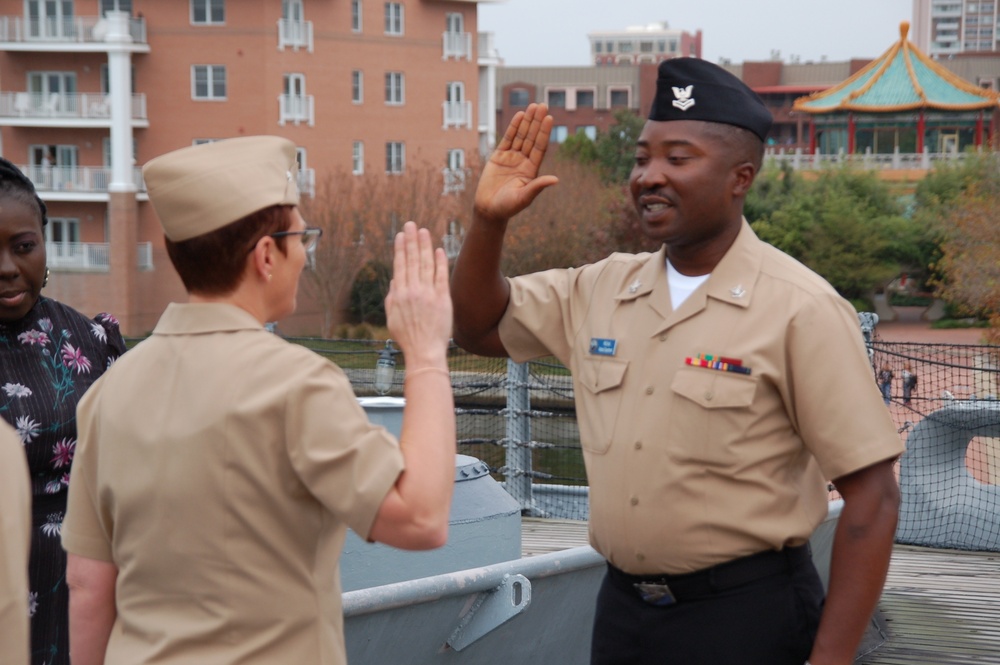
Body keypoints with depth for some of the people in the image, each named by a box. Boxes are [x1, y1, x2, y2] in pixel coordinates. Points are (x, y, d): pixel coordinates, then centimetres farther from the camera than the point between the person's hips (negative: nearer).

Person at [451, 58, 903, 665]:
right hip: (621, 607, 6)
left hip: (745, 614, -6)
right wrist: (490, 218, -2)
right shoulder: (602, 289, 5)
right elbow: (479, 327, 16)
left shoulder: (800, 309, -14)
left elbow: (872, 495, -15)